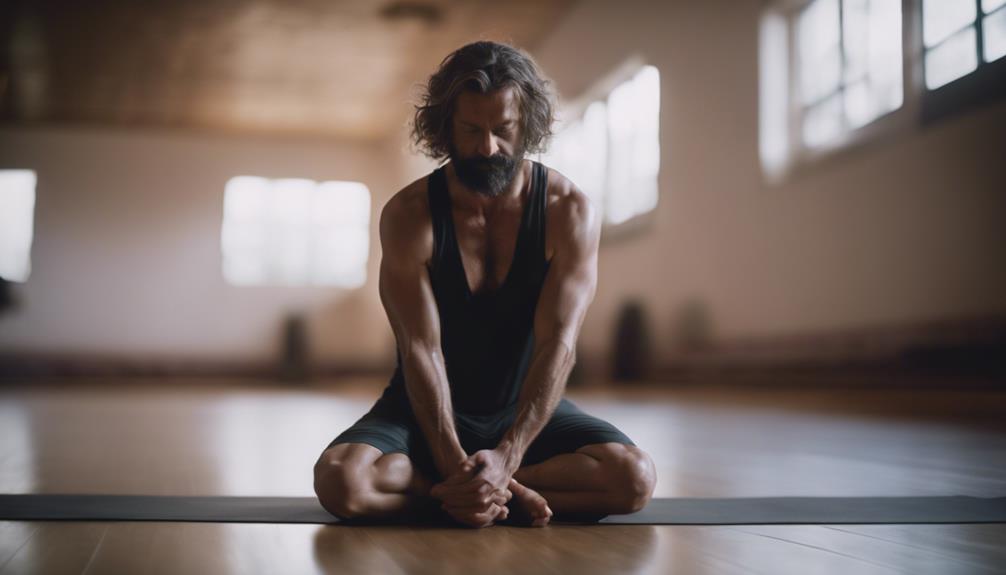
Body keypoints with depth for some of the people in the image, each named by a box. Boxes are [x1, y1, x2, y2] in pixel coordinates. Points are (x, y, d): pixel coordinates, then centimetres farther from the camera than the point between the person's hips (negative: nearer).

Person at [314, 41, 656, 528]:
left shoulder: (569, 212, -13)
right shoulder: (408, 214, -14)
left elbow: (558, 345, -19)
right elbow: (421, 348, -19)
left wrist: (505, 458, -31)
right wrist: (454, 465, -31)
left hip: (529, 408, 1)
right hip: (427, 411, -1)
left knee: (634, 477, -26)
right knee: (340, 481, -30)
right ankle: (510, 495, -15)